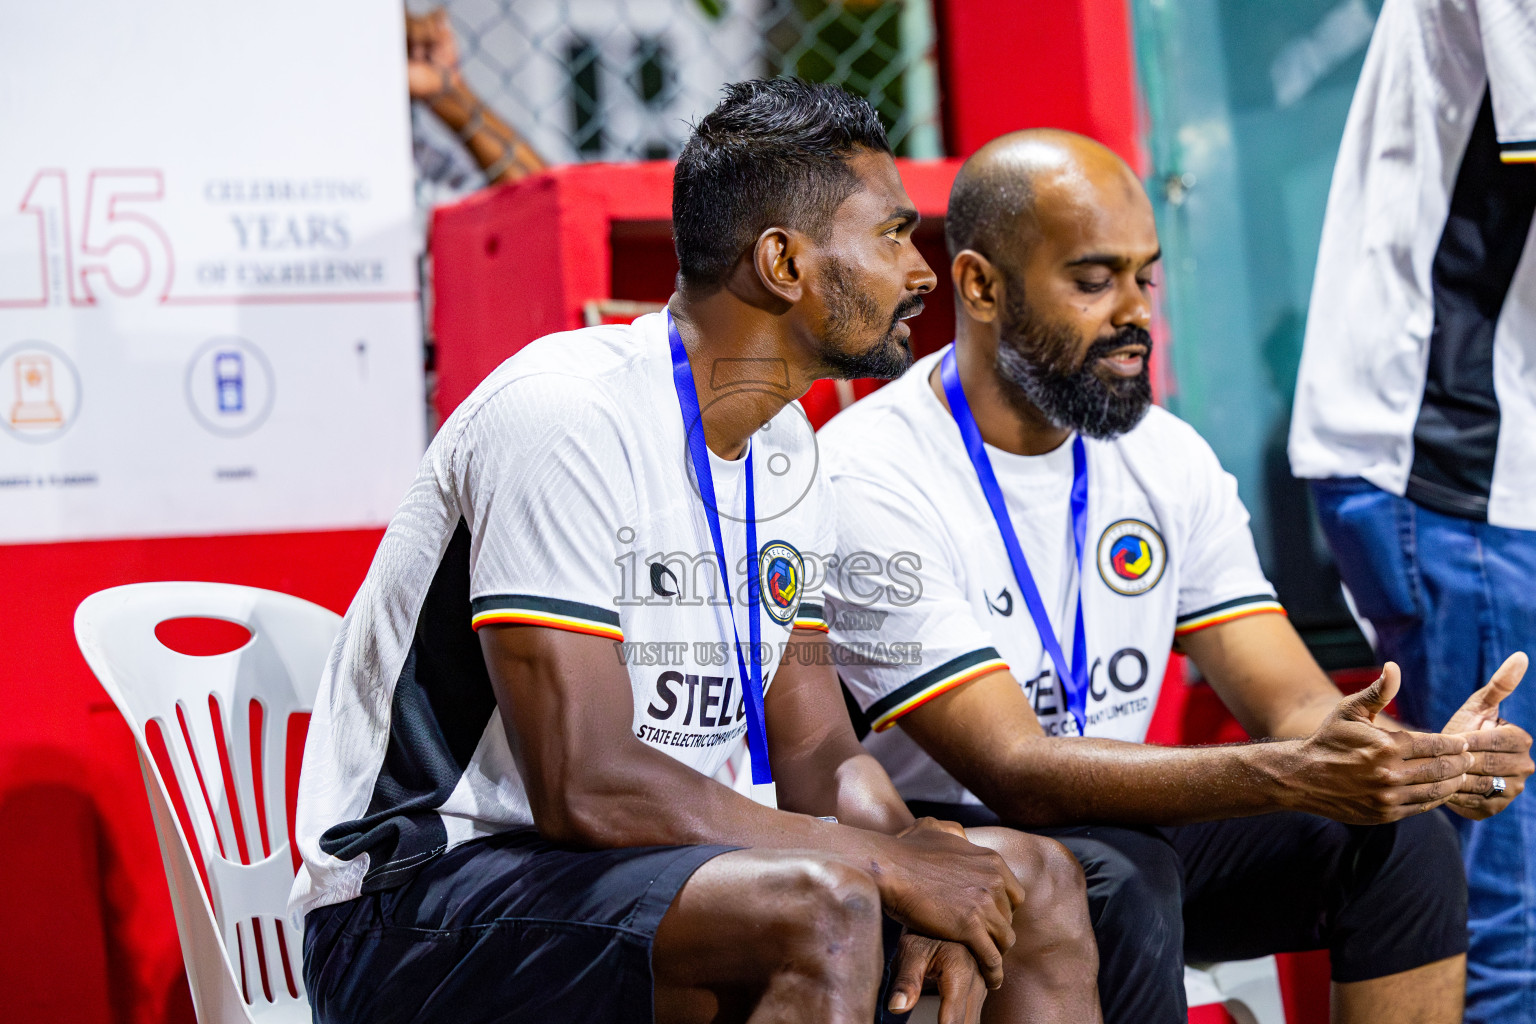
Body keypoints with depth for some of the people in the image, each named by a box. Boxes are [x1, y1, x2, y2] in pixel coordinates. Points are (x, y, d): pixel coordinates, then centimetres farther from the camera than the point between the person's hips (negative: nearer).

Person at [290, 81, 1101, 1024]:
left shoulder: (786, 450, 10)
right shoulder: (569, 416, -19)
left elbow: (815, 752, 10)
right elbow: (584, 787, -25)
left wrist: (917, 876, -12)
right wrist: (889, 862, -20)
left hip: (646, 871, 9)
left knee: (1035, 880, 1)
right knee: (823, 911, -33)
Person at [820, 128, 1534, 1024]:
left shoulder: (1168, 458, 2)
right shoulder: (870, 479, -20)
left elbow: (1296, 704, -3)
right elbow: (1015, 772, -28)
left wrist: (1430, 759, -26)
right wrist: (1289, 775, -39)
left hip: (1119, 825, 6)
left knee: (1401, 838, -12)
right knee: (1117, 880, -34)